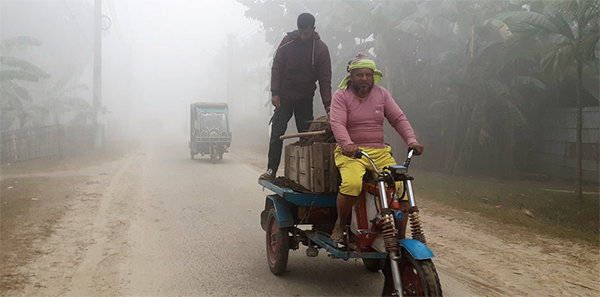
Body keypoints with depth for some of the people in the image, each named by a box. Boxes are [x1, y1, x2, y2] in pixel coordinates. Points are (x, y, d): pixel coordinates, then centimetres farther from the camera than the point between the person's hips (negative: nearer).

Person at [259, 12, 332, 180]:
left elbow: (325, 79, -6)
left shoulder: (321, 48, -7)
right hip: (284, 96, 0)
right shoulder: (288, 42, -4)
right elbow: (276, 67, 0)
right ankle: (271, 170, -1)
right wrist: (275, 92, -10)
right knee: (277, 132, -5)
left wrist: (327, 103, -16)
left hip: (305, 98, 0)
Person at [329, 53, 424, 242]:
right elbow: (337, 123, -13)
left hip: (380, 152, 4)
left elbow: (398, 118, 7)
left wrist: (411, 140, -11)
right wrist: (347, 143, -33)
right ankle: (340, 223, -6)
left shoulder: (382, 94, 13)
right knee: (351, 184, -34)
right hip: (351, 152, -4)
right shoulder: (341, 96, 2)